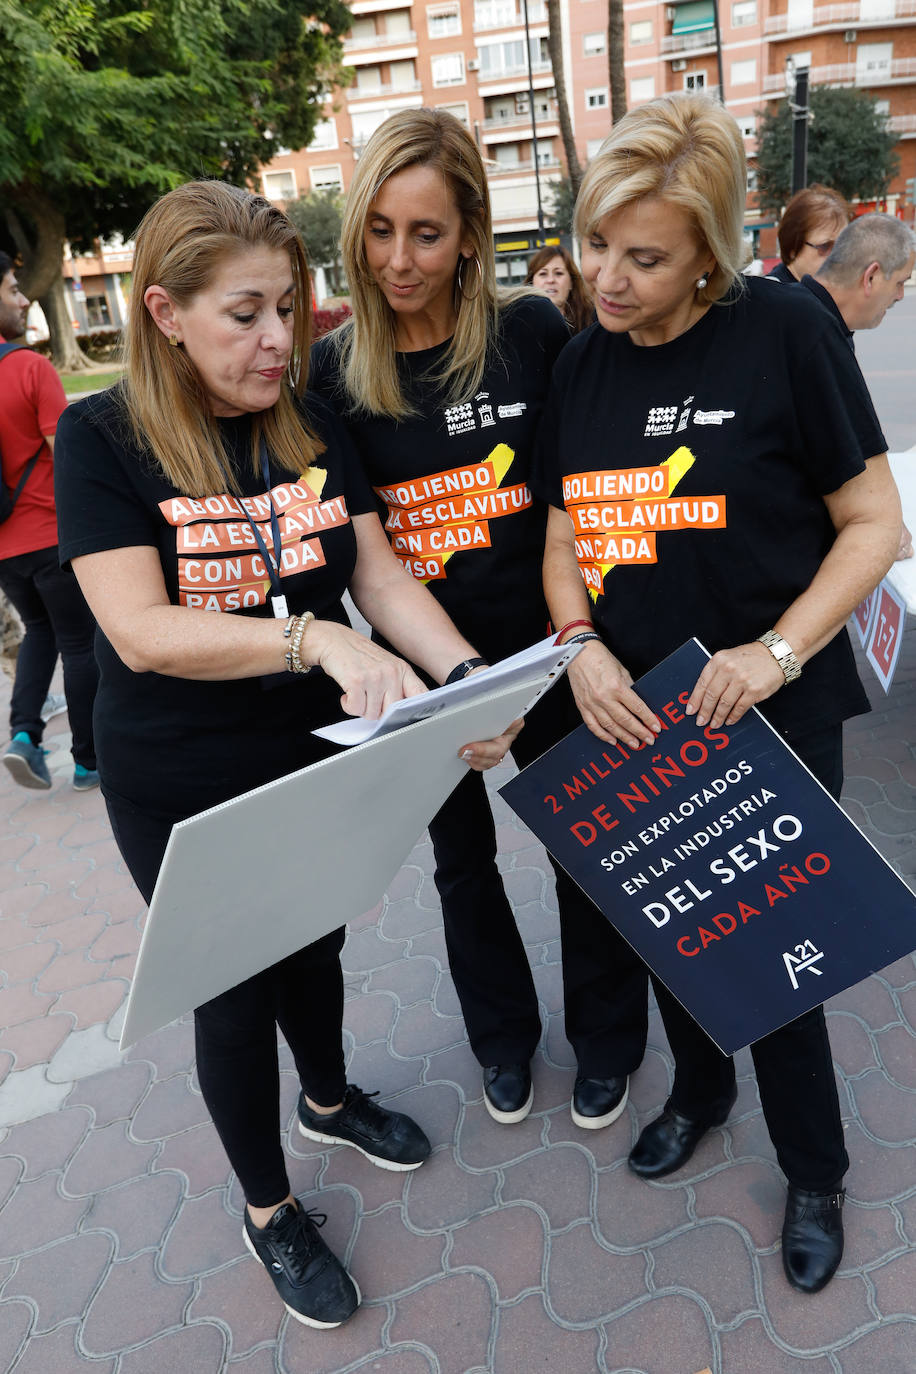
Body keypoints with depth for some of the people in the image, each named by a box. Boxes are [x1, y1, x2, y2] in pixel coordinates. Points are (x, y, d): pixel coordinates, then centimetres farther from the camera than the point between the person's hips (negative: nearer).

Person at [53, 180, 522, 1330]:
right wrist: (315, 637, -37)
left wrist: (467, 676, -21)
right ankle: (267, 1208, 39)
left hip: (318, 757, 4)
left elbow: (378, 571, -4)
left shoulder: (310, 423, -1)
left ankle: (329, 1099, 56)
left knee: (316, 947, 25)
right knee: (236, 991, 13)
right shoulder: (102, 439, -15)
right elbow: (140, 630, -25)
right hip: (184, 792, -4)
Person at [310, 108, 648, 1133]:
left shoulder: (531, 331, -10)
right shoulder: (333, 369, -7)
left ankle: (606, 1036, 42)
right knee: (462, 855, 19)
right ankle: (502, 1035, 46)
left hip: (545, 645, -1)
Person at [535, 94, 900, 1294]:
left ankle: (814, 1172, 36)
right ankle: (699, 1087, 49)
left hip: (770, 715, -4)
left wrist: (778, 650, -21)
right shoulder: (584, 363, 3)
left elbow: (874, 522, -9)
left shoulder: (784, 334, -11)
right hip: (633, 714, 5)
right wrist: (580, 646, -9)